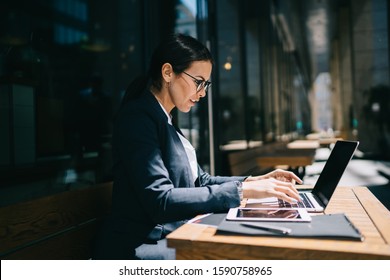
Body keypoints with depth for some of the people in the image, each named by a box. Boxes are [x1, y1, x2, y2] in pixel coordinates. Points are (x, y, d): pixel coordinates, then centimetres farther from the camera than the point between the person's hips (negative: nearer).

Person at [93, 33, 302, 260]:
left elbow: (199, 180, 13)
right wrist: (243, 190, -23)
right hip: (139, 247, -8)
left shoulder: (164, 120, 13)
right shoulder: (137, 117, -15)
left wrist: (254, 181, 2)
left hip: (171, 236, 8)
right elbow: (161, 201, -24)